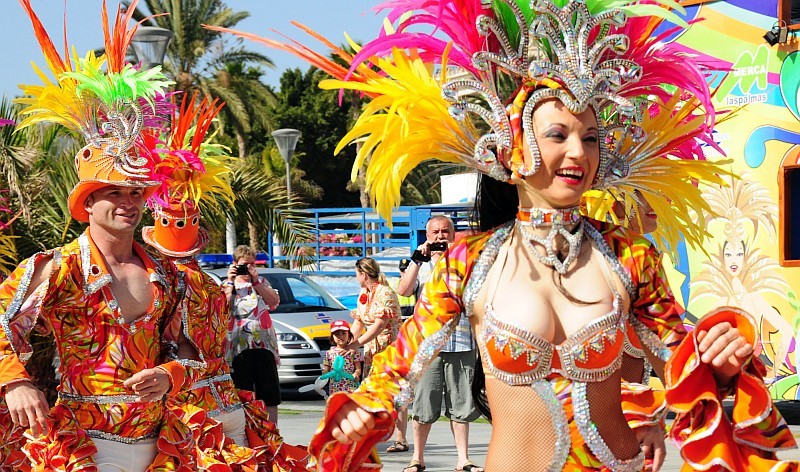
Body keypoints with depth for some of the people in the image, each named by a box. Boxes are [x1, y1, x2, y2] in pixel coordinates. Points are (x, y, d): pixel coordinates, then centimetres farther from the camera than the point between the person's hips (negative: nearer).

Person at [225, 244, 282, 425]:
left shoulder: (262, 281, 18)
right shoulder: (227, 285, 12)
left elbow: (275, 301, 0)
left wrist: (255, 282, -6)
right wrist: (231, 281, -7)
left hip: (264, 342, 2)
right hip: (238, 345, -2)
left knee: (270, 394, 1)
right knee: (243, 394, -2)